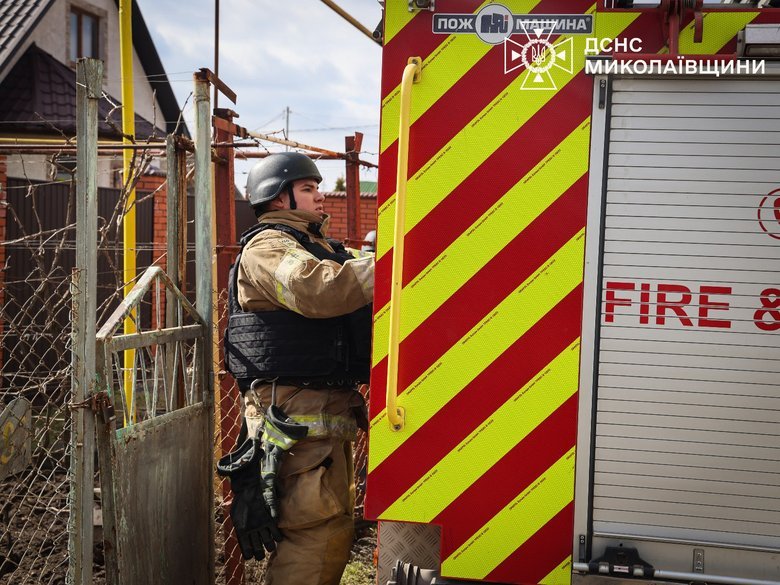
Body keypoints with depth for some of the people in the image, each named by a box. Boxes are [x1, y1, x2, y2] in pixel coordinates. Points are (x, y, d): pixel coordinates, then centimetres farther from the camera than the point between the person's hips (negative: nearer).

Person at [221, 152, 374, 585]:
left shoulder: (322, 247, 24)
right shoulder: (267, 247, -8)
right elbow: (317, 291, -27)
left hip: (328, 409, 10)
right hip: (295, 410, -10)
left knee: (334, 526, 16)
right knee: (320, 529, -13)